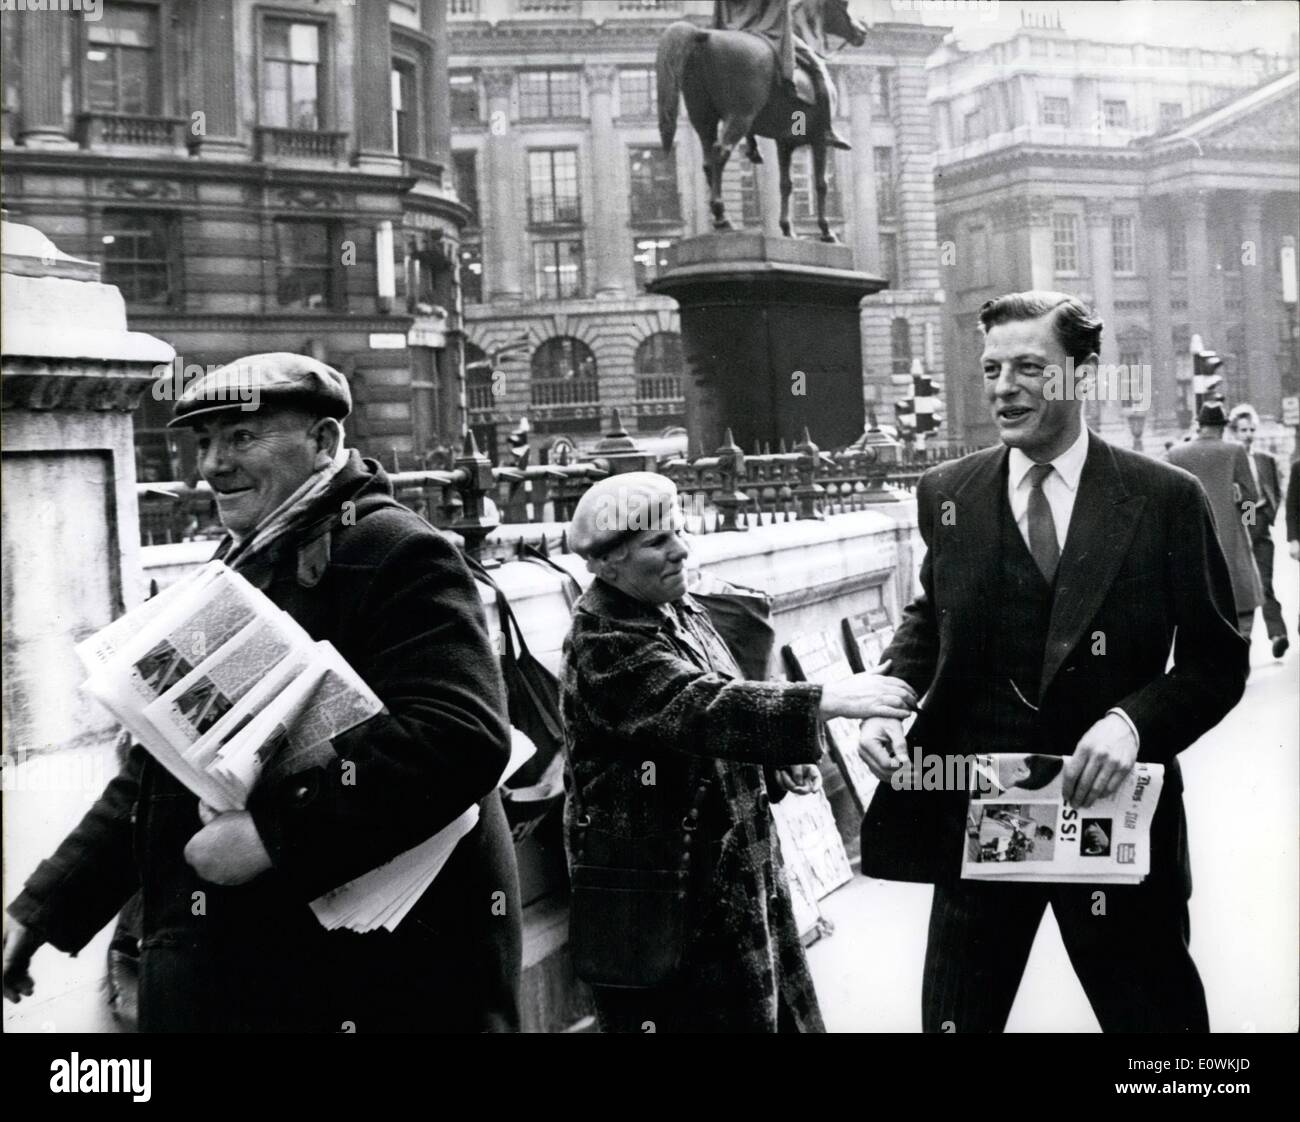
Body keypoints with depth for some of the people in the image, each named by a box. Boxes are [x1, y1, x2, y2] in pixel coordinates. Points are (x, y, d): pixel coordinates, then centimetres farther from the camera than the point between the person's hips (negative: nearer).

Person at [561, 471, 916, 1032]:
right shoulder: (604, 643, -22)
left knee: (767, 1007, 17)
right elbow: (700, 709, -35)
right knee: (703, 1011, 1)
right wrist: (827, 700, -42)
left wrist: (777, 763, 2)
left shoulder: (678, 608, 6)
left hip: (731, 856, 9)